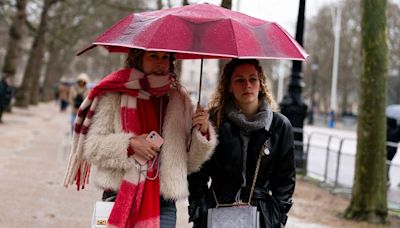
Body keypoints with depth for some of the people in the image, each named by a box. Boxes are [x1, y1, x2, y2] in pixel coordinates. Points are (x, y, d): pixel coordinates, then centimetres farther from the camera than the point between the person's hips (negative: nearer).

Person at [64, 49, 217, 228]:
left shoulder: (179, 99, 9)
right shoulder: (115, 95, 1)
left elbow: (190, 162, 10)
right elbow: (91, 147, -3)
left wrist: (202, 132, -6)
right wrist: (129, 145, -14)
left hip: (163, 204, 2)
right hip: (120, 199, -2)